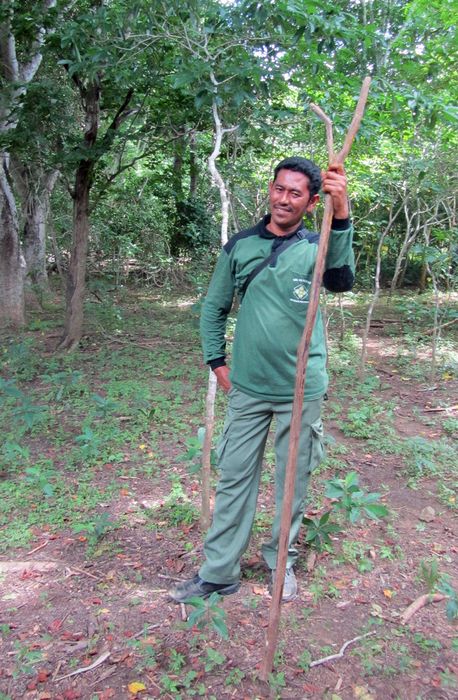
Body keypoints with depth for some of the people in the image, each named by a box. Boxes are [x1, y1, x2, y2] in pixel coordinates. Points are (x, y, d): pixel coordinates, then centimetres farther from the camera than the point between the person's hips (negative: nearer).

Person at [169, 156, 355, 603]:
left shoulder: (316, 248, -5)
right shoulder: (241, 245, 1)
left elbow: (341, 281, -28)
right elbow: (214, 307, 10)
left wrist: (341, 216, -40)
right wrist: (217, 361, 4)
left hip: (302, 390, -1)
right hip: (248, 387, 2)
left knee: (293, 479, 13)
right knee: (234, 477, 10)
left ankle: (281, 562, 34)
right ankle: (218, 572, 24)